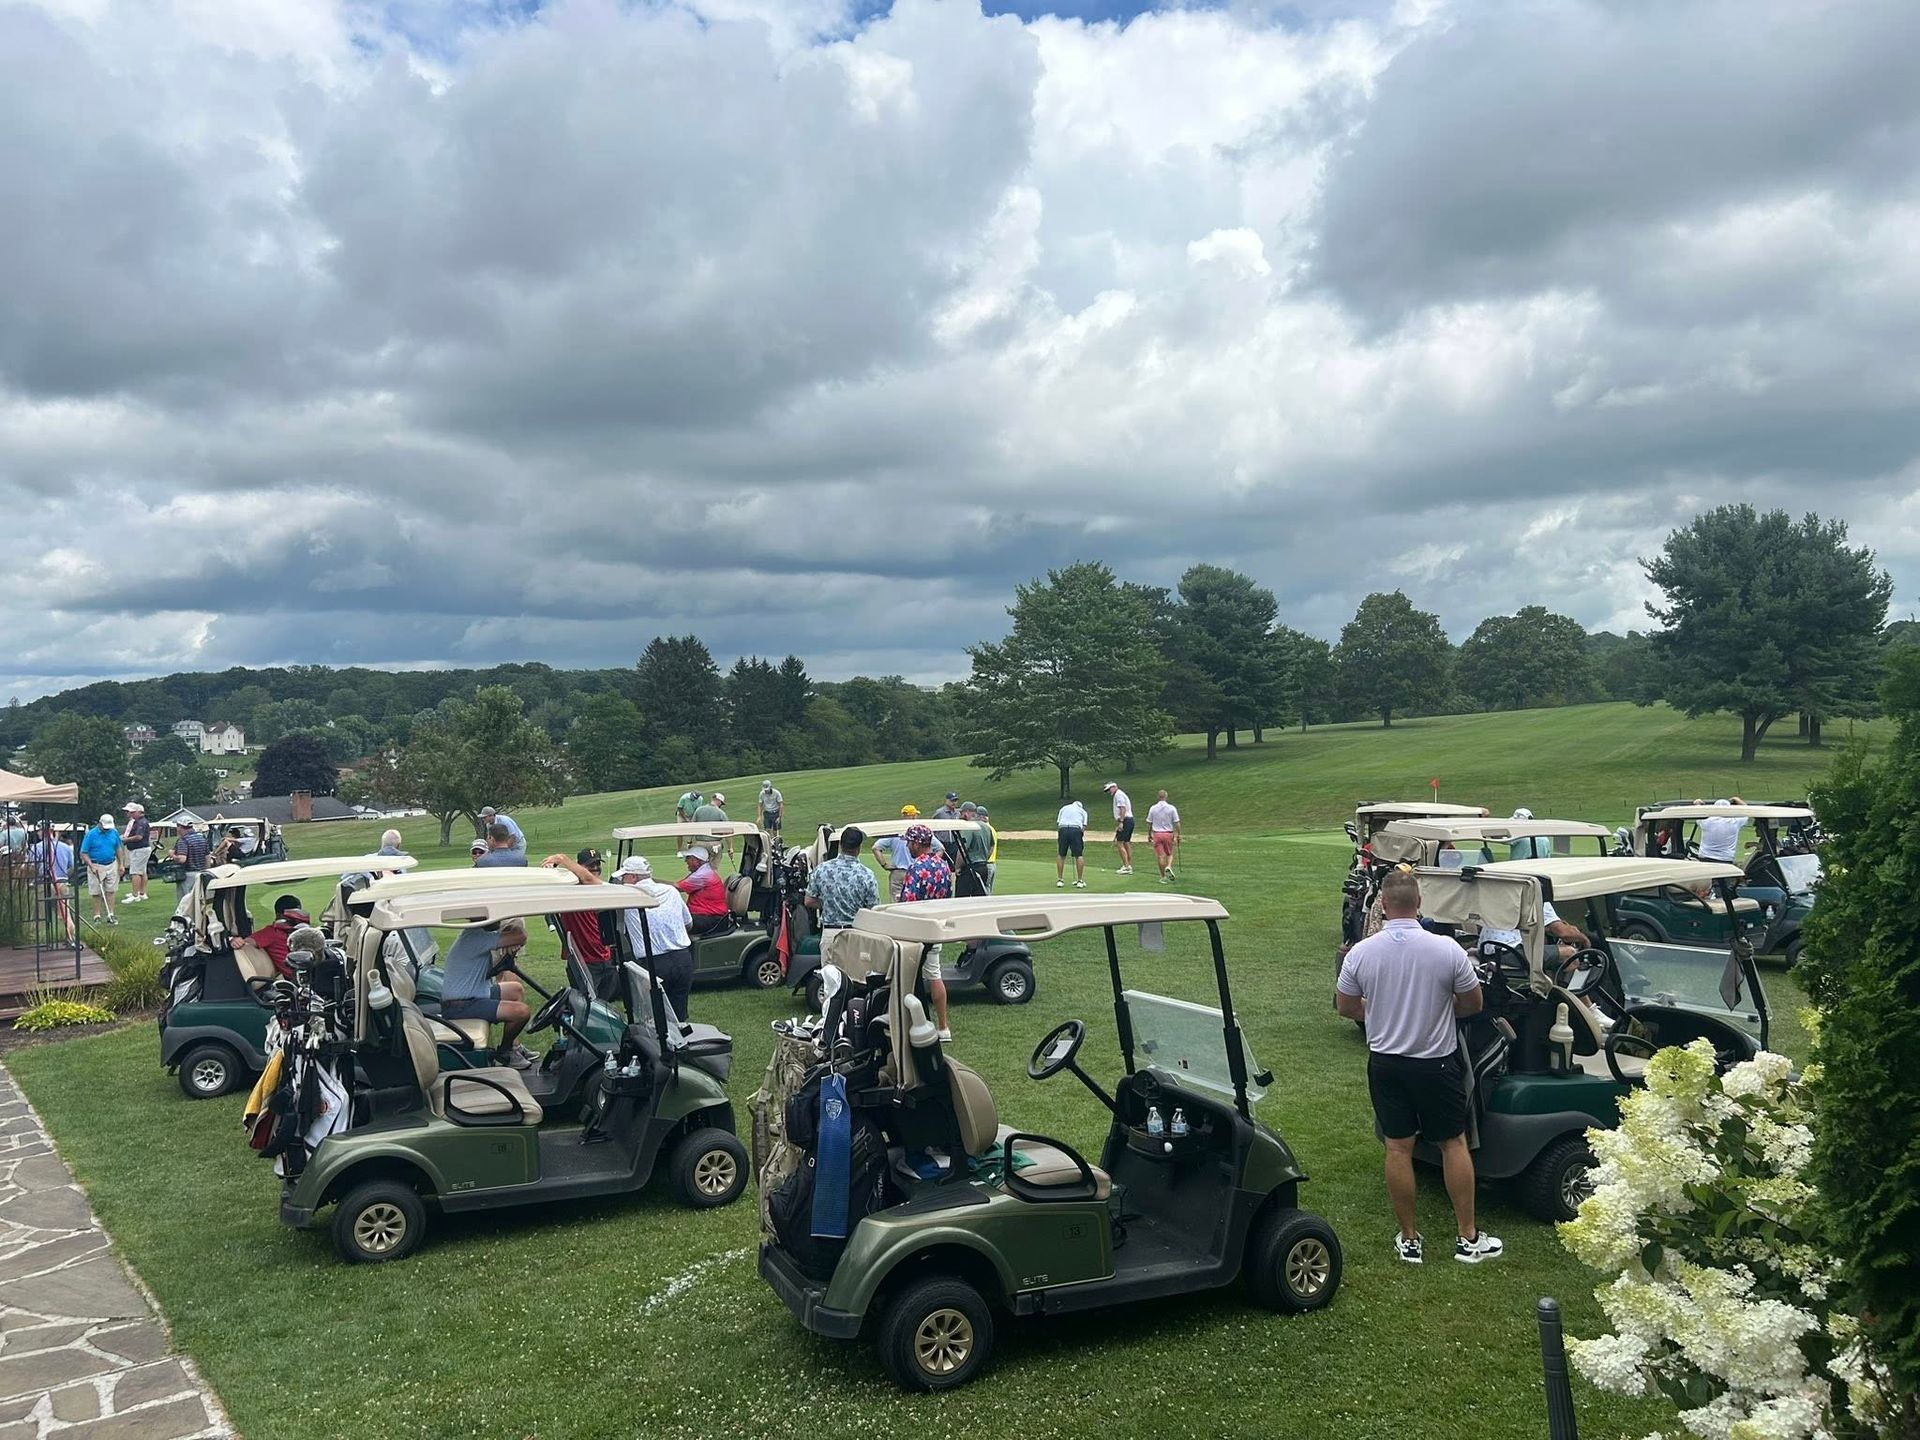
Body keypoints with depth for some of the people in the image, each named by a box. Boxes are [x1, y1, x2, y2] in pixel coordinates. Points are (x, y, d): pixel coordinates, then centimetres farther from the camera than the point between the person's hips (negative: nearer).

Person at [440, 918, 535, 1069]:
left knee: (516, 989, 23)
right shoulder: (475, 937, -24)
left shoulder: (475, 935, 8)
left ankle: (512, 1046, 25)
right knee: (522, 1011, -18)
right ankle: (503, 1054, 8)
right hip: (459, 1006, -11)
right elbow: (520, 937, -28)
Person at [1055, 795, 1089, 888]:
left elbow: (1057, 823, 18)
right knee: (1079, 855, 6)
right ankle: (1080, 881, 5)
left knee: (1060, 855, 13)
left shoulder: (1064, 808, 29)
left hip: (1063, 829, 1)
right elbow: (1084, 826, 13)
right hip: (1076, 829, -1)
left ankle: (1059, 880, 12)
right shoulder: (1083, 811, 25)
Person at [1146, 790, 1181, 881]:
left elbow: (1149, 823, 4)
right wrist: (1178, 835, 6)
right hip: (1168, 834, 0)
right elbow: (1177, 823, -4)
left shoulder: (1152, 808, -1)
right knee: (1169, 854, 15)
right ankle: (1168, 867, -12)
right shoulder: (1172, 808, -5)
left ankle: (1163, 876, 5)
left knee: (1160, 856, 3)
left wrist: (1149, 835, 15)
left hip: (1157, 834, 0)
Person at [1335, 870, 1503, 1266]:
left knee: (1398, 1148, 9)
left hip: (1385, 1062, 1)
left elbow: (1346, 1007, 2)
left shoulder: (1360, 953, -11)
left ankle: (1409, 1239, 16)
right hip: (1436, 1062, -1)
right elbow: (1472, 1003, -1)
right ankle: (1468, 1237, 18)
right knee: (1454, 1144, 12)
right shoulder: (1447, 950, -15)